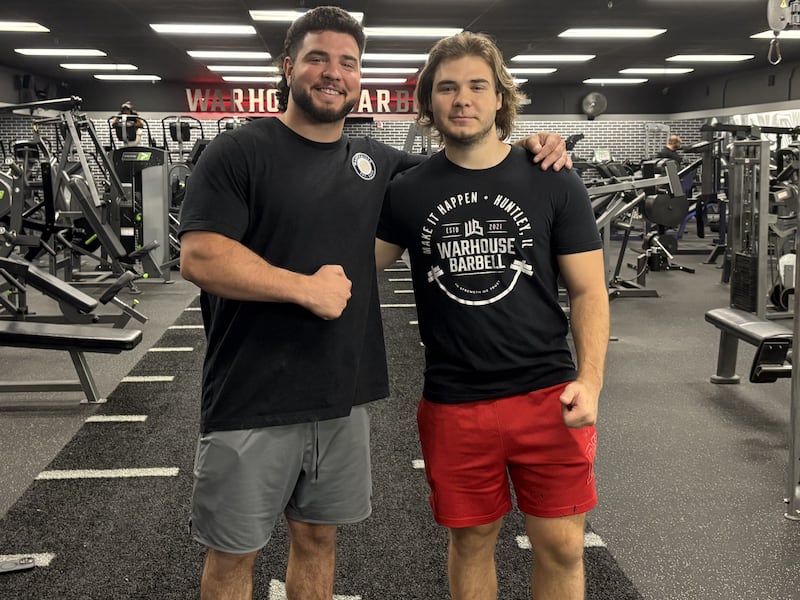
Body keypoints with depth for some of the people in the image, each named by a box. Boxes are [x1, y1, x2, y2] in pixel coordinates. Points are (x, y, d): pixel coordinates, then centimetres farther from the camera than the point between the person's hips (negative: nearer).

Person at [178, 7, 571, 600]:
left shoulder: (377, 161, 8)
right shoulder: (239, 152, -8)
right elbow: (199, 258, -16)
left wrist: (528, 150, 5)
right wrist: (306, 289, -17)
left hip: (342, 397, 5)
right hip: (253, 401, -5)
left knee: (318, 537, 19)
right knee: (234, 552, 9)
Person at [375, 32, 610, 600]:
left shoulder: (555, 184, -1)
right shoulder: (408, 191, 2)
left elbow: (589, 291, 0)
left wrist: (590, 380, -12)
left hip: (547, 396, -1)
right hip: (453, 403, 1)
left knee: (561, 547, 7)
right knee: (471, 541, 14)